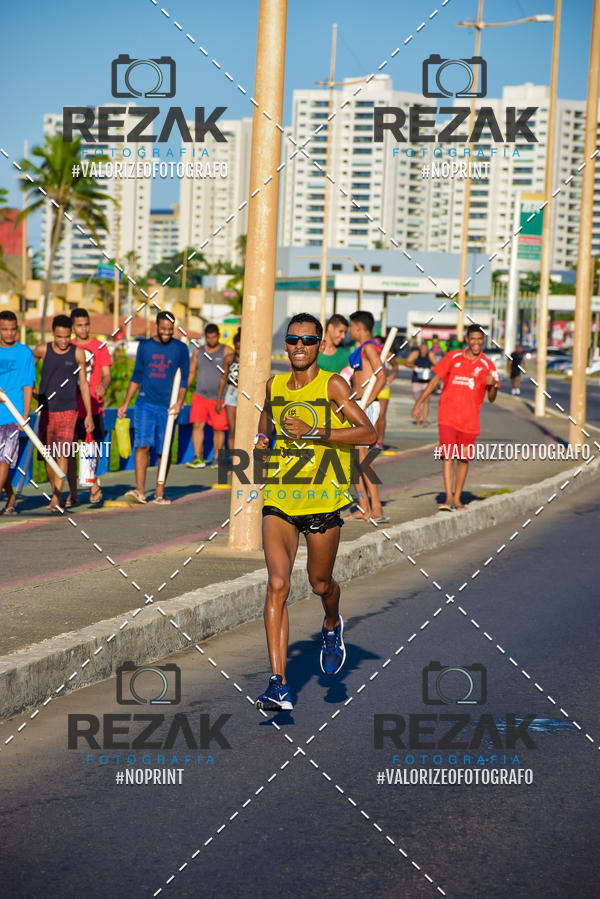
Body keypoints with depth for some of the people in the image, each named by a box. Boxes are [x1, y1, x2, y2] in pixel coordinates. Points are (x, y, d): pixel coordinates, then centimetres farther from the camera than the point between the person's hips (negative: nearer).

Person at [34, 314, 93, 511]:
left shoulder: (78, 353, -1)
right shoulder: (42, 350, -1)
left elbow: (83, 384, 4)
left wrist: (89, 414, 2)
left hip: (68, 410, -2)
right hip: (46, 411, 2)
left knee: (63, 455, -12)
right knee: (48, 455, 6)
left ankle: (56, 500, -17)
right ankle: (56, 493, 22)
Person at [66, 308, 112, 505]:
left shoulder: (99, 347, 4)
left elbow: (106, 374, -1)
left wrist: (103, 386, -22)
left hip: (92, 406, -2)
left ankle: (94, 484, 19)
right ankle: (72, 492, 6)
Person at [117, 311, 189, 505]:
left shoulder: (180, 349, 4)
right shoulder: (145, 346, 9)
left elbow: (184, 379, 7)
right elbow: (136, 376, 17)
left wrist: (179, 403, -8)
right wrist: (125, 404, 15)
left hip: (167, 407, -1)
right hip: (145, 403, 1)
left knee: (163, 451, 3)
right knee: (142, 445, -13)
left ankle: (160, 493, 13)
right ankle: (140, 491, -16)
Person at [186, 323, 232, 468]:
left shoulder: (226, 351, 0)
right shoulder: (198, 352, 10)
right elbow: (191, 373, 14)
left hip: (219, 398, -2)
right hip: (200, 395, 2)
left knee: (219, 428, 1)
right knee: (197, 425, -9)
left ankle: (217, 459, 14)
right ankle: (198, 458, -7)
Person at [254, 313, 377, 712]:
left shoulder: (333, 385, -6)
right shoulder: (274, 386, 8)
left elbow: (369, 433, -14)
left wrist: (315, 432, -21)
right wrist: (263, 438, 9)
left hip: (323, 499, -2)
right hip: (279, 498, 2)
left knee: (320, 583, 13)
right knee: (278, 584, -13)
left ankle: (332, 626, 51)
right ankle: (279, 684, -15)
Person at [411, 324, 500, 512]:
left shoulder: (487, 365, 5)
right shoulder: (453, 357, 5)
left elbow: (491, 398, 6)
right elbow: (435, 380, 10)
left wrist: (492, 385, -16)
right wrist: (419, 403, 5)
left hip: (469, 420, 1)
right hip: (448, 416, -1)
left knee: (463, 459, 7)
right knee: (447, 455, -13)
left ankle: (457, 499, 17)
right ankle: (448, 498, -17)